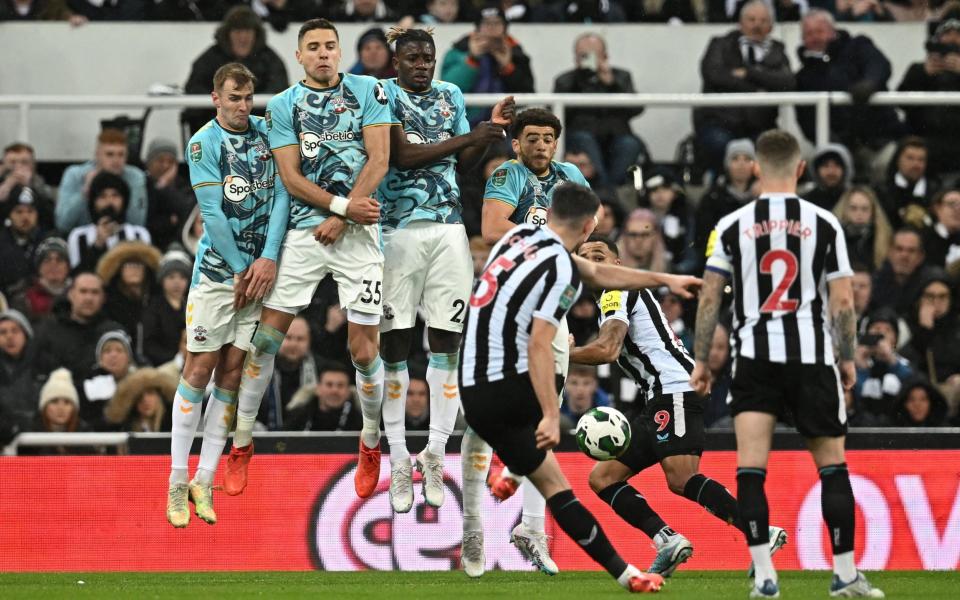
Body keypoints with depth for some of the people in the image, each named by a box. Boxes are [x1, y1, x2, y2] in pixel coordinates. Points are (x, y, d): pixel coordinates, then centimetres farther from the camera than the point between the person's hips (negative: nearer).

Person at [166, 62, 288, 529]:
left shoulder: (267, 134, 7)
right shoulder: (203, 144, -5)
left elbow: (280, 195, 2)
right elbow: (213, 213, -9)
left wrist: (268, 258, -8)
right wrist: (241, 271, -9)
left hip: (259, 268, 3)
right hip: (216, 271, -3)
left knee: (233, 373, 2)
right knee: (200, 369, -5)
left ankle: (205, 481, 5)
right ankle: (177, 482, 0)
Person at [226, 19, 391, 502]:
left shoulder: (368, 91, 4)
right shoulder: (283, 106, 6)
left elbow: (379, 159, -3)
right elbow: (291, 177, -1)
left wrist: (341, 219, -10)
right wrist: (343, 205, -13)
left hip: (358, 230, -1)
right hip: (303, 230, 1)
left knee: (363, 350, -2)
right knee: (266, 337, -2)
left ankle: (371, 444, 19)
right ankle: (242, 442, 9)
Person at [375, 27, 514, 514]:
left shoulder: (450, 96, 13)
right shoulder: (383, 96, -3)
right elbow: (403, 155, -14)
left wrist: (492, 128, 2)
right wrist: (469, 138, -16)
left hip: (448, 227, 4)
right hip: (398, 229, -4)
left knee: (446, 339, 2)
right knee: (394, 341, -1)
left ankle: (434, 454, 10)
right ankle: (399, 461, 4)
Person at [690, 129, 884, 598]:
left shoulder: (731, 226, 2)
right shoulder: (824, 224, 0)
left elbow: (709, 299, 1)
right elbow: (843, 302, -2)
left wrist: (701, 362, 9)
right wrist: (848, 359, 9)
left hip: (754, 355, 0)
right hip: (812, 356, 0)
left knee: (750, 469, -1)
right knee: (832, 466, 10)